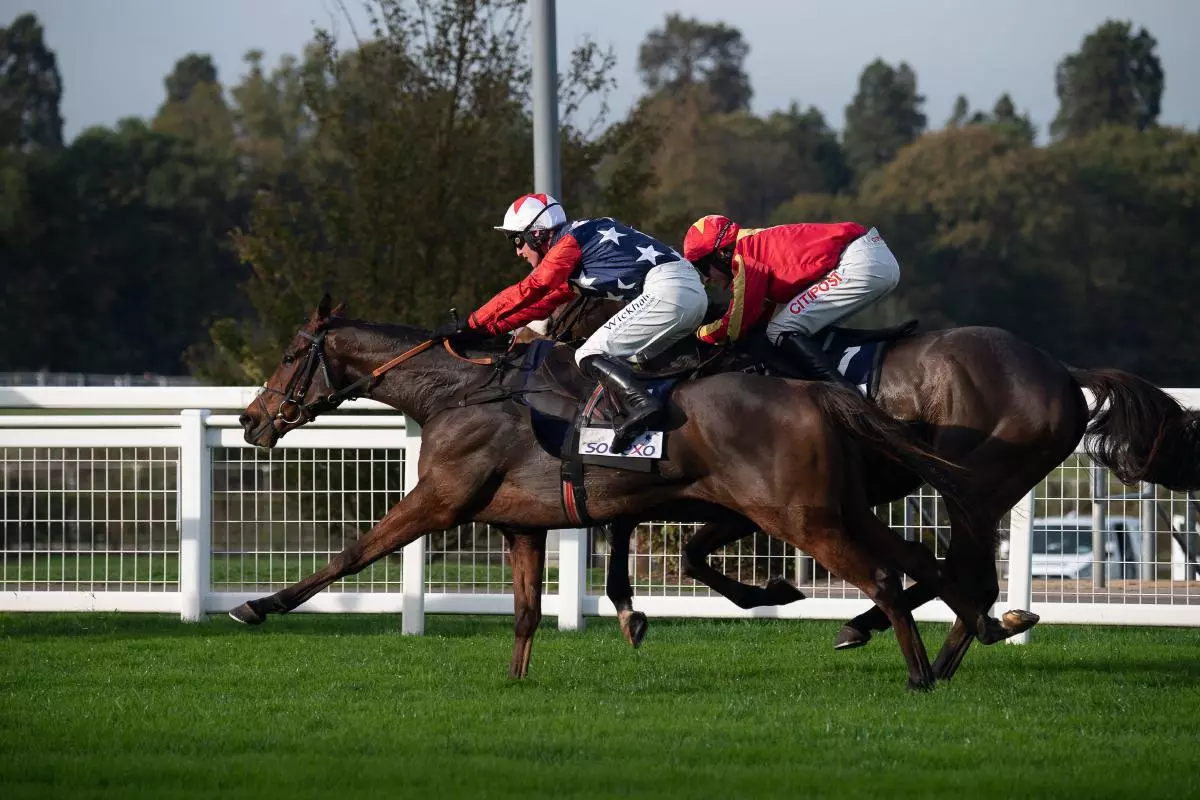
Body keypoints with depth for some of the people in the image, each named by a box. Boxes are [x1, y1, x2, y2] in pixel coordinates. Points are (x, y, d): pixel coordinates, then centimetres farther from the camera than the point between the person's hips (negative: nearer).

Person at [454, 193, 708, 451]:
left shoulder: (569, 242, -2)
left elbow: (529, 291, -7)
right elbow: (544, 302, 29)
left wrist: (474, 322, -1)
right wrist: (492, 327, 24)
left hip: (665, 291, -10)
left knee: (590, 357, -11)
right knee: (624, 362, 18)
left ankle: (640, 403, -31)